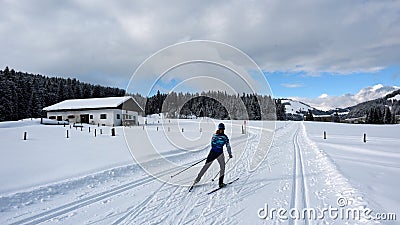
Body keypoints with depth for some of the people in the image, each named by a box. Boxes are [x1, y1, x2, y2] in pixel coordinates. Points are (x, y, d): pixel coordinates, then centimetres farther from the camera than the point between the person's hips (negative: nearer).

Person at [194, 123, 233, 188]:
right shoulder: (225, 137, -5)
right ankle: (220, 182, 10)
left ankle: (198, 178, 15)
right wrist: (230, 154, 9)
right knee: (222, 167, 15)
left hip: (212, 152, 3)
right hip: (219, 153, -3)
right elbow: (228, 146, -3)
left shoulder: (214, 135, 5)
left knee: (206, 165, 13)